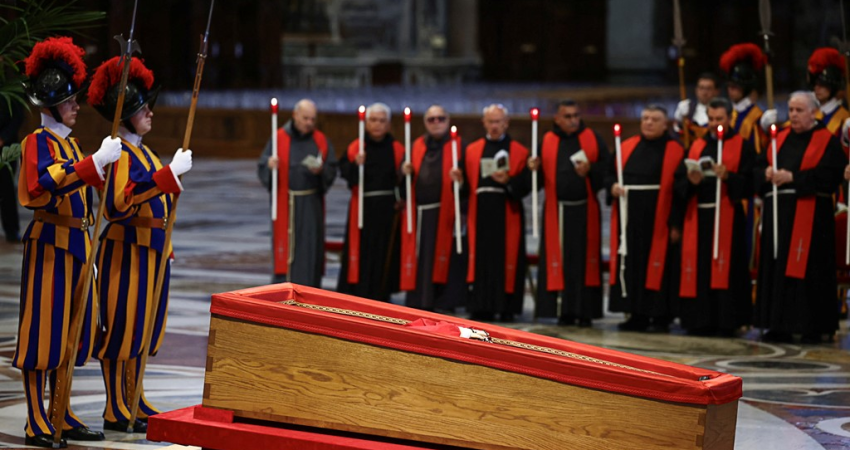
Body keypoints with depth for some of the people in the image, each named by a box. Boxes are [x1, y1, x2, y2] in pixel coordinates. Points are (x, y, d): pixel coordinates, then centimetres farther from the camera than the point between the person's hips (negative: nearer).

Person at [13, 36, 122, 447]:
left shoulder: (68, 142, 16)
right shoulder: (39, 141, -11)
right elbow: (45, 182, -31)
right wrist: (96, 162, -35)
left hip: (75, 242, 9)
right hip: (50, 243, -9)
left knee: (70, 331, 12)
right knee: (42, 330, -5)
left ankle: (61, 415, 19)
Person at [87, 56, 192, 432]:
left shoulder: (144, 153, 16)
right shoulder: (120, 154, -14)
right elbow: (122, 200, -31)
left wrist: (164, 247, 25)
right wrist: (170, 173, -33)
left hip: (151, 252, 9)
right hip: (127, 251, -9)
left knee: (141, 327, 14)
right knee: (121, 327, -4)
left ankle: (134, 401, 22)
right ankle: (116, 411, 1)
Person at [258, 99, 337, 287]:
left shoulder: (321, 141, 6)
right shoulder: (279, 138, -2)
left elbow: (332, 170, 3)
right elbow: (262, 167, -4)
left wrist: (321, 170, -18)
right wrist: (269, 164, -26)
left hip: (311, 205, 2)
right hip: (285, 204, -2)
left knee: (310, 248, 3)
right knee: (285, 247, -3)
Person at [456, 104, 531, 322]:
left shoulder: (519, 152, 5)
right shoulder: (472, 151, 13)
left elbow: (526, 185, -3)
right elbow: (466, 182, 8)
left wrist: (508, 181, -19)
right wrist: (459, 178, -13)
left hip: (507, 215, -2)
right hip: (480, 215, 2)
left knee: (507, 260, -3)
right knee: (480, 260, 0)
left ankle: (507, 308, 2)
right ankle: (482, 307, 4)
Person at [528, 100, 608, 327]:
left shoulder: (592, 138, 5)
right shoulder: (547, 141, 8)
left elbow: (606, 166, 0)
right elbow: (541, 176, 8)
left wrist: (590, 170, -18)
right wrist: (535, 169, -13)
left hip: (585, 210, -1)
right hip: (557, 211, 1)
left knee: (585, 259, -1)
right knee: (561, 261, -1)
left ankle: (585, 311, 3)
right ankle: (565, 311, 4)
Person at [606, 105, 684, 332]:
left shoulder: (674, 151, -3)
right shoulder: (627, 147, 11)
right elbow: (610, 174, 16)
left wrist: (676, 224, -13)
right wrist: (612, 186, -8)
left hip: (657, 220, -5)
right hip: (629, 219, 5)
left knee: (657, 267, -2)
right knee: (631, 264, 5)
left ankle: (660, 317, 5)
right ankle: (637, 315, 13)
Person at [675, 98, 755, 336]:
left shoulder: (742, 147, 4)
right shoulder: (697, 146, 16)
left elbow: (749, 182, -6)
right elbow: (679, 181, 10)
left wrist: (728, 177, -21)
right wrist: (691, 181, -11)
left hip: (727, 217, -4)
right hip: (698, 216, 4)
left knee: (726, 269, -7)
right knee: (698, 269, 0)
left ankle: (726, 321, -4)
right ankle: (702, 321, 4)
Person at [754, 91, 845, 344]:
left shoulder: (827, 142, 0)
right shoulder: (781, 138, 17)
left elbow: (829, 175, -14)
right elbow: (758, 167, 14)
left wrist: (792, 177, -18)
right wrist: (767, 173, -10)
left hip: (809, 216, -6)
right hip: (778, 214, 6)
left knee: (808, 268, -7)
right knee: (777, 267, 3)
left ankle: (813, 328, -2)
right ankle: (780, 326, 8)